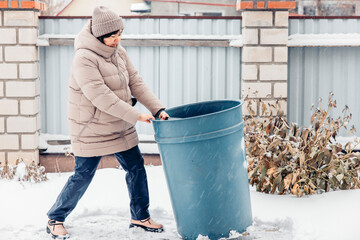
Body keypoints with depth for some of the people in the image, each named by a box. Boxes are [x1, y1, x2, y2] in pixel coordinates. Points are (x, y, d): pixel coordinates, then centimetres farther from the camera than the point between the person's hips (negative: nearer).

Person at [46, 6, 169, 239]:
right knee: (83, 176, 0)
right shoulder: (84, 59, -23)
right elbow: (100, 96, -29)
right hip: (91, 129, -7)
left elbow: (136, 82, 4)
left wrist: (158, 108, -8)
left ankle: (140, 216, 26)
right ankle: (55, 219, 18)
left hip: (121, 127, 7)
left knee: (136, 167, 10)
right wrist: (135, 115, -29)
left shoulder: (119, 52, 2)